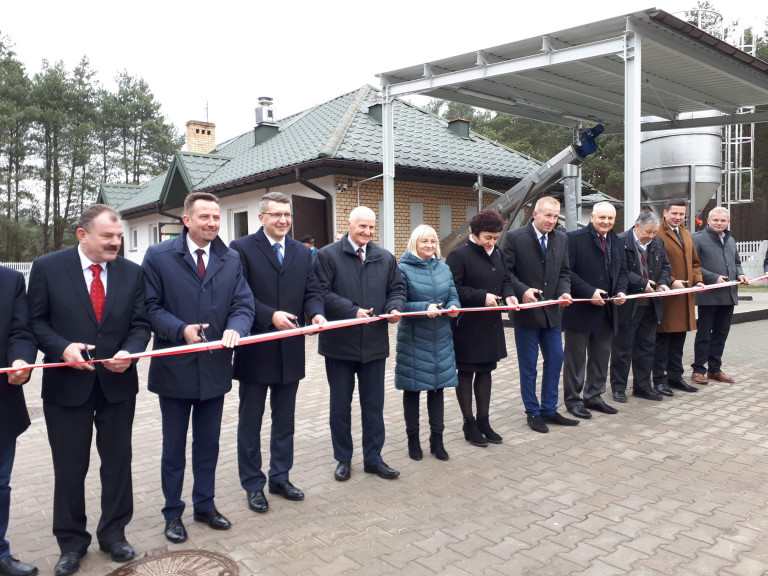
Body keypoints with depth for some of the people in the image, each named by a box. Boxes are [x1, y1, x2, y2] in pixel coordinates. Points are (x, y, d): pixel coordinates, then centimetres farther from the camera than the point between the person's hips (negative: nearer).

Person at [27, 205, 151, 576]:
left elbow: (140, 323, 2)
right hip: (67, 383, -2)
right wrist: (62, 348, -19)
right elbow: (36, 321, -3)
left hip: (118, 383, 2)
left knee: (117, 463, 13)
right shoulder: (47, 267, -5)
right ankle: (71, 542, 30)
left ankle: (113, 533, 32)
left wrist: (129, 352, -16)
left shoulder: (132, 272, 1)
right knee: (69, 468, 11)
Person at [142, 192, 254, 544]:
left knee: (208, 444, 17)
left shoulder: (231, 260, 5)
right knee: (173, 446, 13)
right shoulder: (159, 256, -4)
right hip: (174, 368, -3)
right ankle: (173, 513, 29)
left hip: (215, 367, 3)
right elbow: (151, 306, -7)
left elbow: (243, 304, -1)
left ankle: (205, 505, 35)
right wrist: (181, 330, -21)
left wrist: (235, 328, -22)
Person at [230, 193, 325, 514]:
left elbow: (312, 291, 6)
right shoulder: (242, 248, -6)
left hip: (290, 350, 5)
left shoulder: (302, 253, 10)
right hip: (255, 349, -5)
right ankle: (253, 484, 24)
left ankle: (280, 477, 32)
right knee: (250, 421, 9)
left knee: (284, 419, 16)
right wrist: (271, 315, -23)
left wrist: (316, 313, -15)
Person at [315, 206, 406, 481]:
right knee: (340, 404, 10)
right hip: (340, 342, -3)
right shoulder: (327, 255, -5)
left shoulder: (386, 258, 10)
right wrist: (353, 311, -22)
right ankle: (343, 459, 26)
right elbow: (323, 293, -12)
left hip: (375, 342, 3)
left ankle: (373, 458, 25)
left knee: (374, 404, 11)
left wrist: (394, 308, -9)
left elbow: (397, 289, 12)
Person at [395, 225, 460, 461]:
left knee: (437, 386, 10)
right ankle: (413, 439, 21)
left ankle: (437, 439, 22)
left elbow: (453, 297, 7)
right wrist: (425, 308, -25)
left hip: (440, 338, 4)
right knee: (412, 388, 5)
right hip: (413, 339, -4)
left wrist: (453, 307, -16)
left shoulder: (444, 269, 10)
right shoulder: (403, 269, -6)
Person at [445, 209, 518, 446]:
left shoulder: (498, 254, 10)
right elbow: (453, 289, -17)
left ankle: (484, 421, 25)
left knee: (486, 371, 14)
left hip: (491, 323, 7)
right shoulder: (459, 255, -13)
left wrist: (508, 294, -3)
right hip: (467, 325, -7)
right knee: (466, 373, 4)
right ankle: (469, 424, 15)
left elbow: (505, 280, 19)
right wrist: (482, 296, -22)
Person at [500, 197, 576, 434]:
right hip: (526, 311, -5)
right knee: (529, 365, 6)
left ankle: (549, 410, 26)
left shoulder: (561, 239, 6)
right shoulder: (514, 237, -10)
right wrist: (523, 290, -24)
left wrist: (564, 291, -9)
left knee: (555, 360, 10)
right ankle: (533, 413, 20)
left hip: (551, 311, 5)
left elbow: (564, 272, 10)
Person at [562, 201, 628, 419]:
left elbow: (622, 271, 18)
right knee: (576, 357, 4)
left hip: (606, 311, 7)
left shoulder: (616, 242, 12)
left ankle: (593, 396, 28)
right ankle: (573, 399, 16)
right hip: (580, 309, -7)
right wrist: (590, 292, -21)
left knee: (601, 356, 15)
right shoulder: (574, 238, -12)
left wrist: (621, 291, -1)